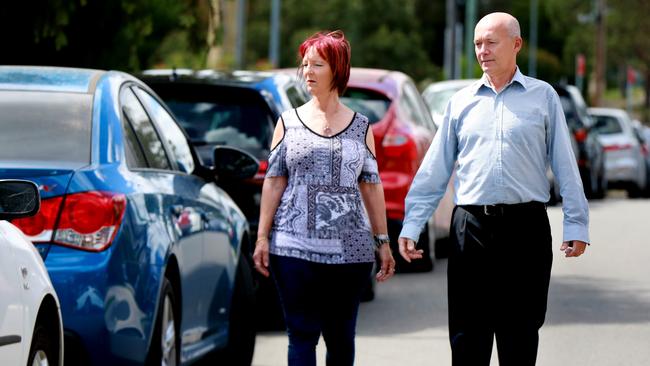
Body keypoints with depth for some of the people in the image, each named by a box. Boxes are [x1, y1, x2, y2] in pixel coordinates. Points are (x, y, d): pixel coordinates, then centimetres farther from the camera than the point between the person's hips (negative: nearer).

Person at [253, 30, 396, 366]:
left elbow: (372, 186, 10)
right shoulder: (289, 121, 8)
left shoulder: (360, 126, 10)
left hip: (350, 248, 1)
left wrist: (383, 241, 6)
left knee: (341, 338, 5)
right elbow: (273, 181, 6)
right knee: (302, 335, -5)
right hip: (296, 247, -1)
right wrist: (263, 237, 0)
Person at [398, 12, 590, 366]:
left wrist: (576, 225, -4)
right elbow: (433, 172, 11)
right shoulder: (461, 102, 11)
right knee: (466, 337, 2)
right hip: (471, 227, 2)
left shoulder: (543, 97, 5)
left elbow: (564, 166, 3)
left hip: (525, 229, -2)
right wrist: (410, 227, 5)